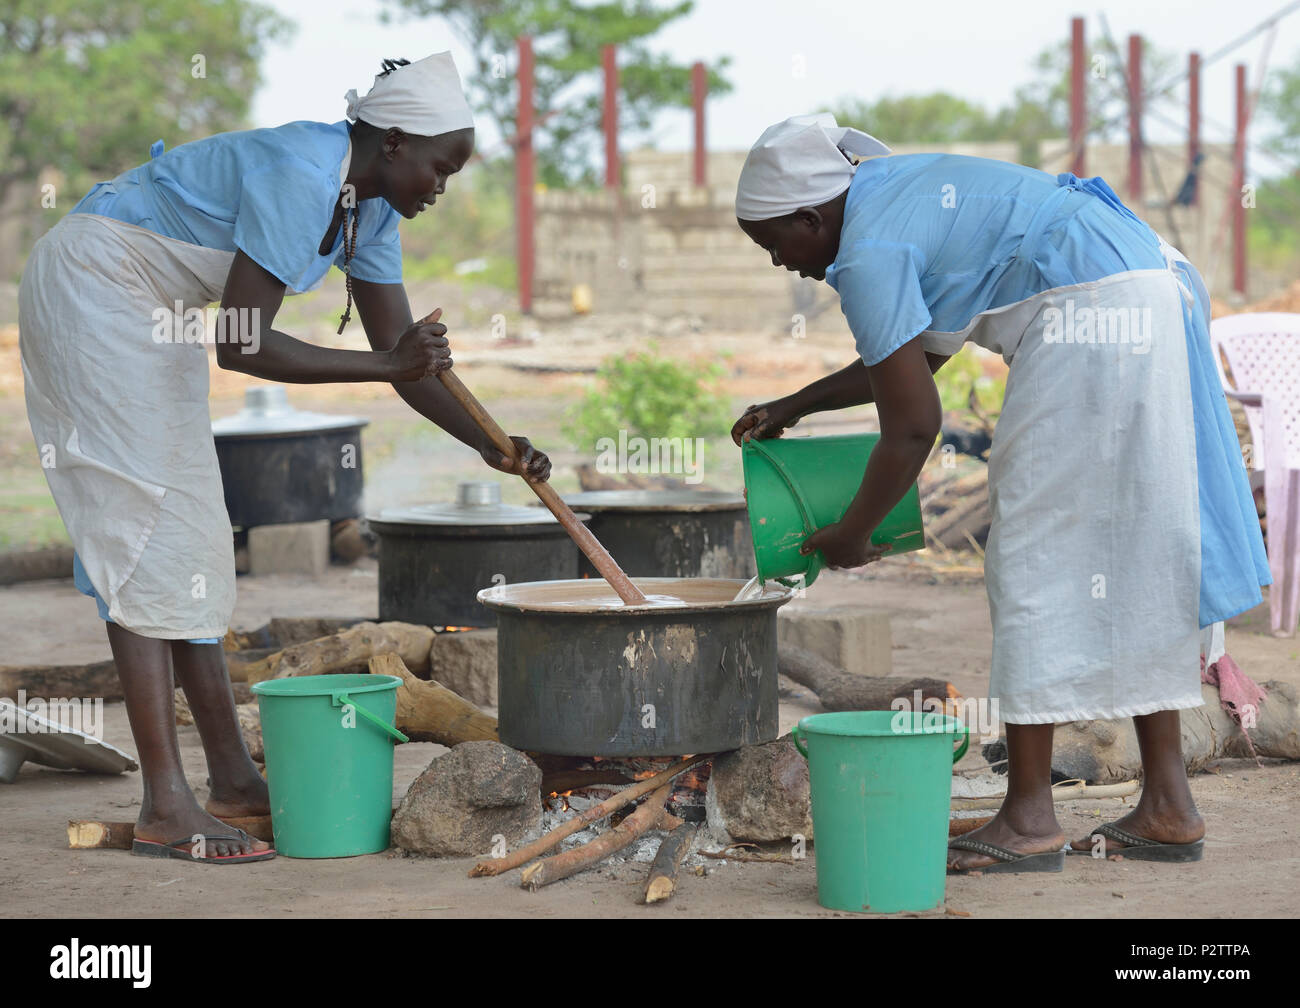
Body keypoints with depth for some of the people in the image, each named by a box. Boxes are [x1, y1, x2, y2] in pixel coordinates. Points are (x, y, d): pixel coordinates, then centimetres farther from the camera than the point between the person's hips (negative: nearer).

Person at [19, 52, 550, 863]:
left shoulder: (370, 208, 2)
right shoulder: (301, 176, -27)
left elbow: (406, 355, 4)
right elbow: (244, 345, -30)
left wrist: (489, 445, -9)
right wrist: (389, 364, -27)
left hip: (156, 313, 10)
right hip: (92, 286, -10)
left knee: (194, 537, 9)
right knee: (145, 528, -14)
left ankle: (234, 781, 13)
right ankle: (166, 807, -16)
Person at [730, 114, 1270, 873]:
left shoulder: (869, 253, -10)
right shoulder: (899, 193, 20)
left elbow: (913, 425, -11)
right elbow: (915, 357, 33)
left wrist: (851, 534, 2)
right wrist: (794, 408, 34)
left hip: (1095, 325, -10)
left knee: (1034, 560, -4)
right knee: (1132, 561, 12)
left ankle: (1030, 817, -1)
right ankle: (1169, 805, 15)